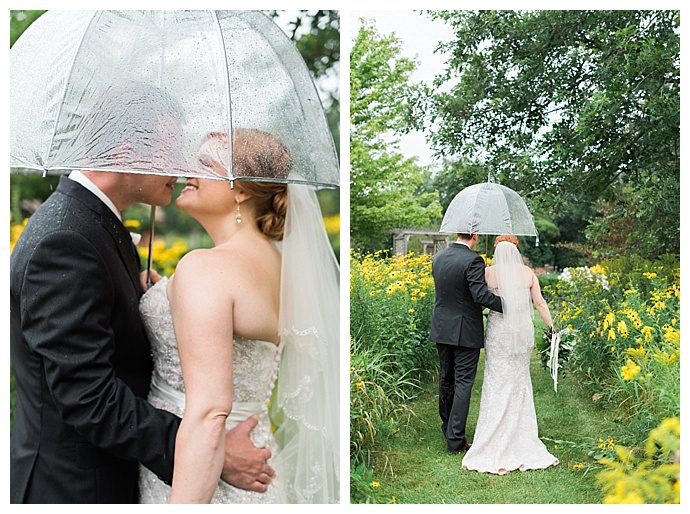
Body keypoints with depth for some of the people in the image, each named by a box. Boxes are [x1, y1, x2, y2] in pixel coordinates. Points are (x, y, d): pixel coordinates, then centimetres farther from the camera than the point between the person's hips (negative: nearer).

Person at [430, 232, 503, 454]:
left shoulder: (438, 258, 4)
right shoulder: (473, 261, -19)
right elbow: (481, 295, -26)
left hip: (442, 329, 7)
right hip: (466, 332, -7)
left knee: (446, 380, 18)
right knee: (463, 383, 0)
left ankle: (448, 429, 32)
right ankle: (456, 439, 2)